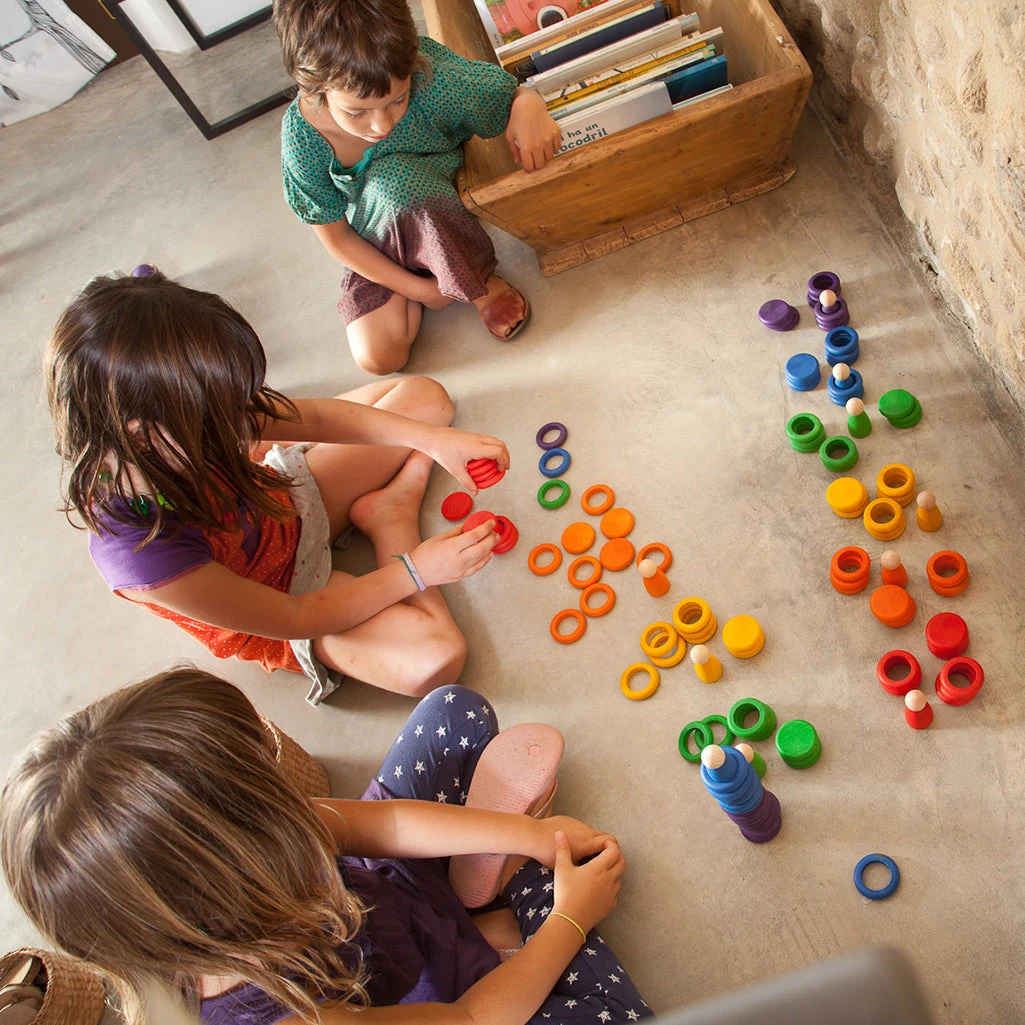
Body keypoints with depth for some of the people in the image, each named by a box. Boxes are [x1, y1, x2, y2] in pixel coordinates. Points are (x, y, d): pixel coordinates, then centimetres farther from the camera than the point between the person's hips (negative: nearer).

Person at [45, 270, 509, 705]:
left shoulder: (178, 423, -28)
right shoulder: (144, 555, -41)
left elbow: (314, 417, -14)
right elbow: (295, 618, -28)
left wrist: (433, 440, -22)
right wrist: (416, 569, -24)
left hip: (283, 496, 5)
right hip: (278, 599, -5)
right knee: (434, 657, -26)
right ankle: (393, 516, -8)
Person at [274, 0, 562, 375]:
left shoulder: (431, 75, -30)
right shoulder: (302, 138, -27)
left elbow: (515, 93, -13)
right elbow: (336, 237, -14)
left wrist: (529, 106, -39)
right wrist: (419, 289, -14)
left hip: (444, 215, -1)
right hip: (375, 247, 2)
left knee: (391, 176, -35)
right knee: (378, 357, -16)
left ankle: (480, 284, -10)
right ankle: (419, 276, 16)